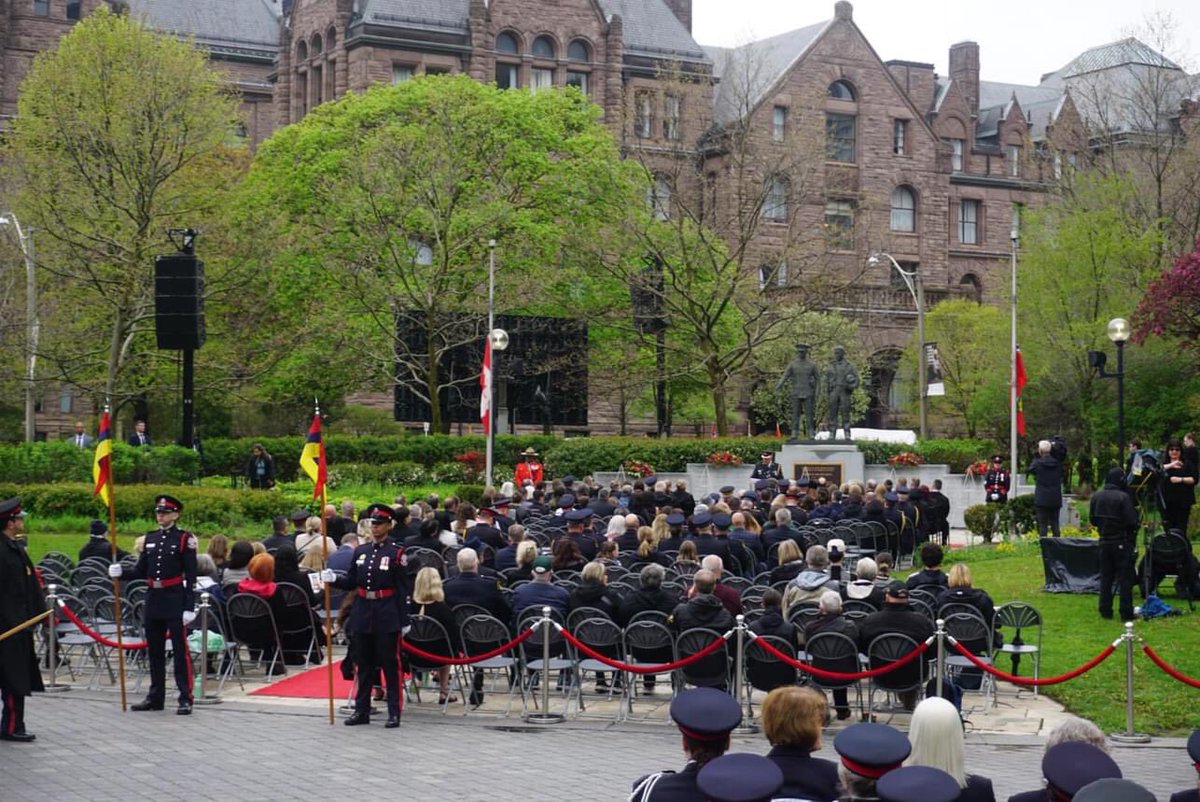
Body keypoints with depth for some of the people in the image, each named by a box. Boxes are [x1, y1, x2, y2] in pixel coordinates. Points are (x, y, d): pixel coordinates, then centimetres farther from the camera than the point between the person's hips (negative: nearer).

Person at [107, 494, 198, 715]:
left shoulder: (184, 538, -5)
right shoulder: (150, 538, 11)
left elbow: (191, 575, -8)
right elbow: (141, 571, 13)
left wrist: (189, 607, -13)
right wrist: (121, 573, -6)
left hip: (175, 600, -6)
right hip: (153, 599, 6)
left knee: (180, 650, -4)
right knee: (154, 650, 11)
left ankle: (185, 698, -1)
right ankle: (155, 697, 20)